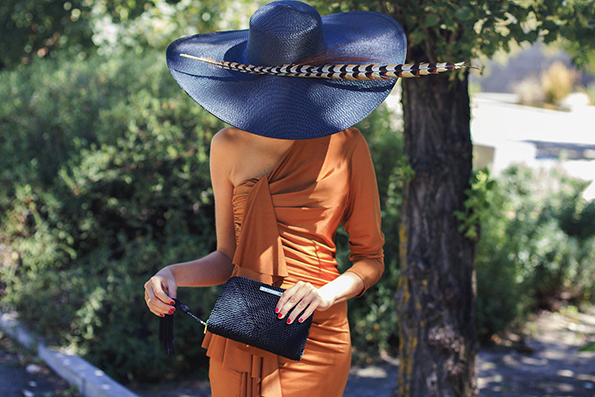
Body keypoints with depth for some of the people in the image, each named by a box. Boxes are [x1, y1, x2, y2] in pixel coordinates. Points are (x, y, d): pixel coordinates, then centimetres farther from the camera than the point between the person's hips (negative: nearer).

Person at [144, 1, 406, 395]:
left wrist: (327, 293, -17)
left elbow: (371, 259, 1)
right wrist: (172, 275, -9)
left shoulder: (344, 146, -6)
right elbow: (228, 256, 8)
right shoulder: (229, 147, 2)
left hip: (313, 339, -3)